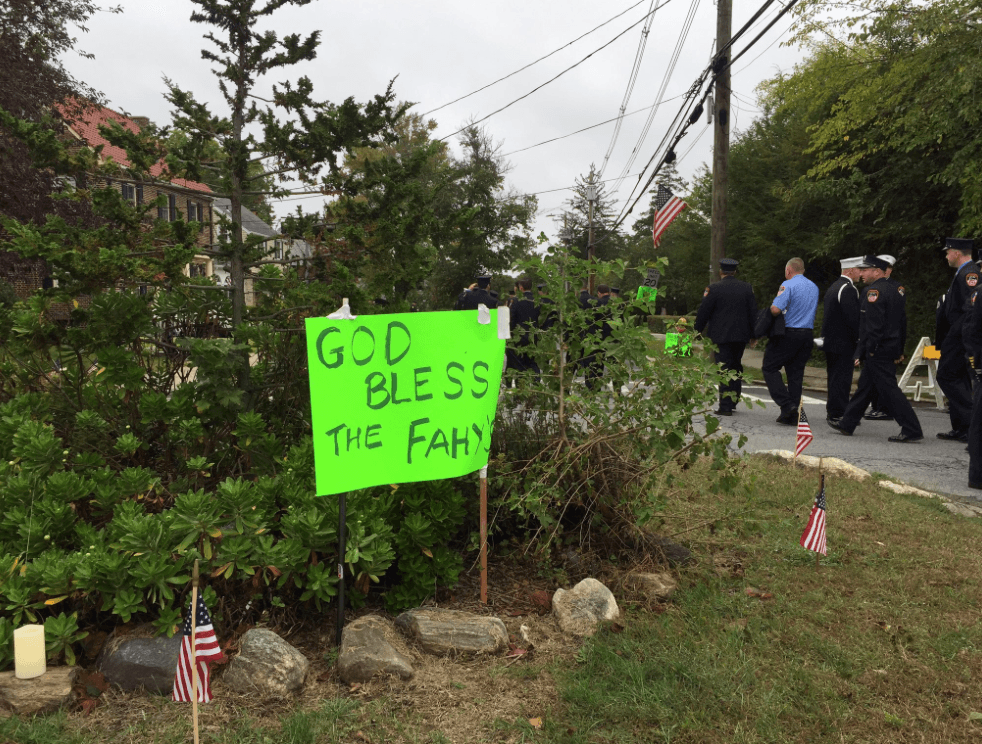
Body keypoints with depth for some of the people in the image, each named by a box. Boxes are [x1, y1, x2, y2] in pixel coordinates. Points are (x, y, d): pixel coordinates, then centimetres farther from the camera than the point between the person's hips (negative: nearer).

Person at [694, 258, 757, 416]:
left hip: (721, 336, -5)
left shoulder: (713, 289, -8)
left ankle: (725, 407, -6)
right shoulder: (747, 288, 6)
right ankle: (733, 401, 25)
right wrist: (753, 334, 15)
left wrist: (697, 332, 4)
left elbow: (703, 313, -7)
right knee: (736, 367, 18)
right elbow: (753, 313, 9)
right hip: (741, 336, 5)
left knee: (724, 369, -5)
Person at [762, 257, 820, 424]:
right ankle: (792, 415, 9)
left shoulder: (788, 285, -10)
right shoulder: (814, 287, 15)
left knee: (770, 368, 2)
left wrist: (778, 296, 1)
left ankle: (787, 404, -11)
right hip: (808, 334, 7)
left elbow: (775, 310, -19)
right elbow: (813, 310, 21)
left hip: (789, 333, -7)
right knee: (796, 373, 9)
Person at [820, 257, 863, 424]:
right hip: (843, 342, -10)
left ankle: (832, 411, 22)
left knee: (834, 377, 15)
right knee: (842, 378, -6)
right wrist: (860, 338, -13)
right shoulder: (848, 289, -15)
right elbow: (853, 317, -20)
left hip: (830, 340, 10)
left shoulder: (834, 287, 16)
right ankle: (838, 414, -4)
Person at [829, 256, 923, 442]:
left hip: (877, 351, -10)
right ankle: (847, 424, 25)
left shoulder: (873, 291, -14)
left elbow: (873, 326, -21)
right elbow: (903, 323, 17)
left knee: (889, 390, -7)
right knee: (864, 386, 16)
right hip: (892, 348, 10)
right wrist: (899, 350, 21)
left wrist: (863, 352, -17)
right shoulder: (895, 290, 15)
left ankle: (912, 431, -6)